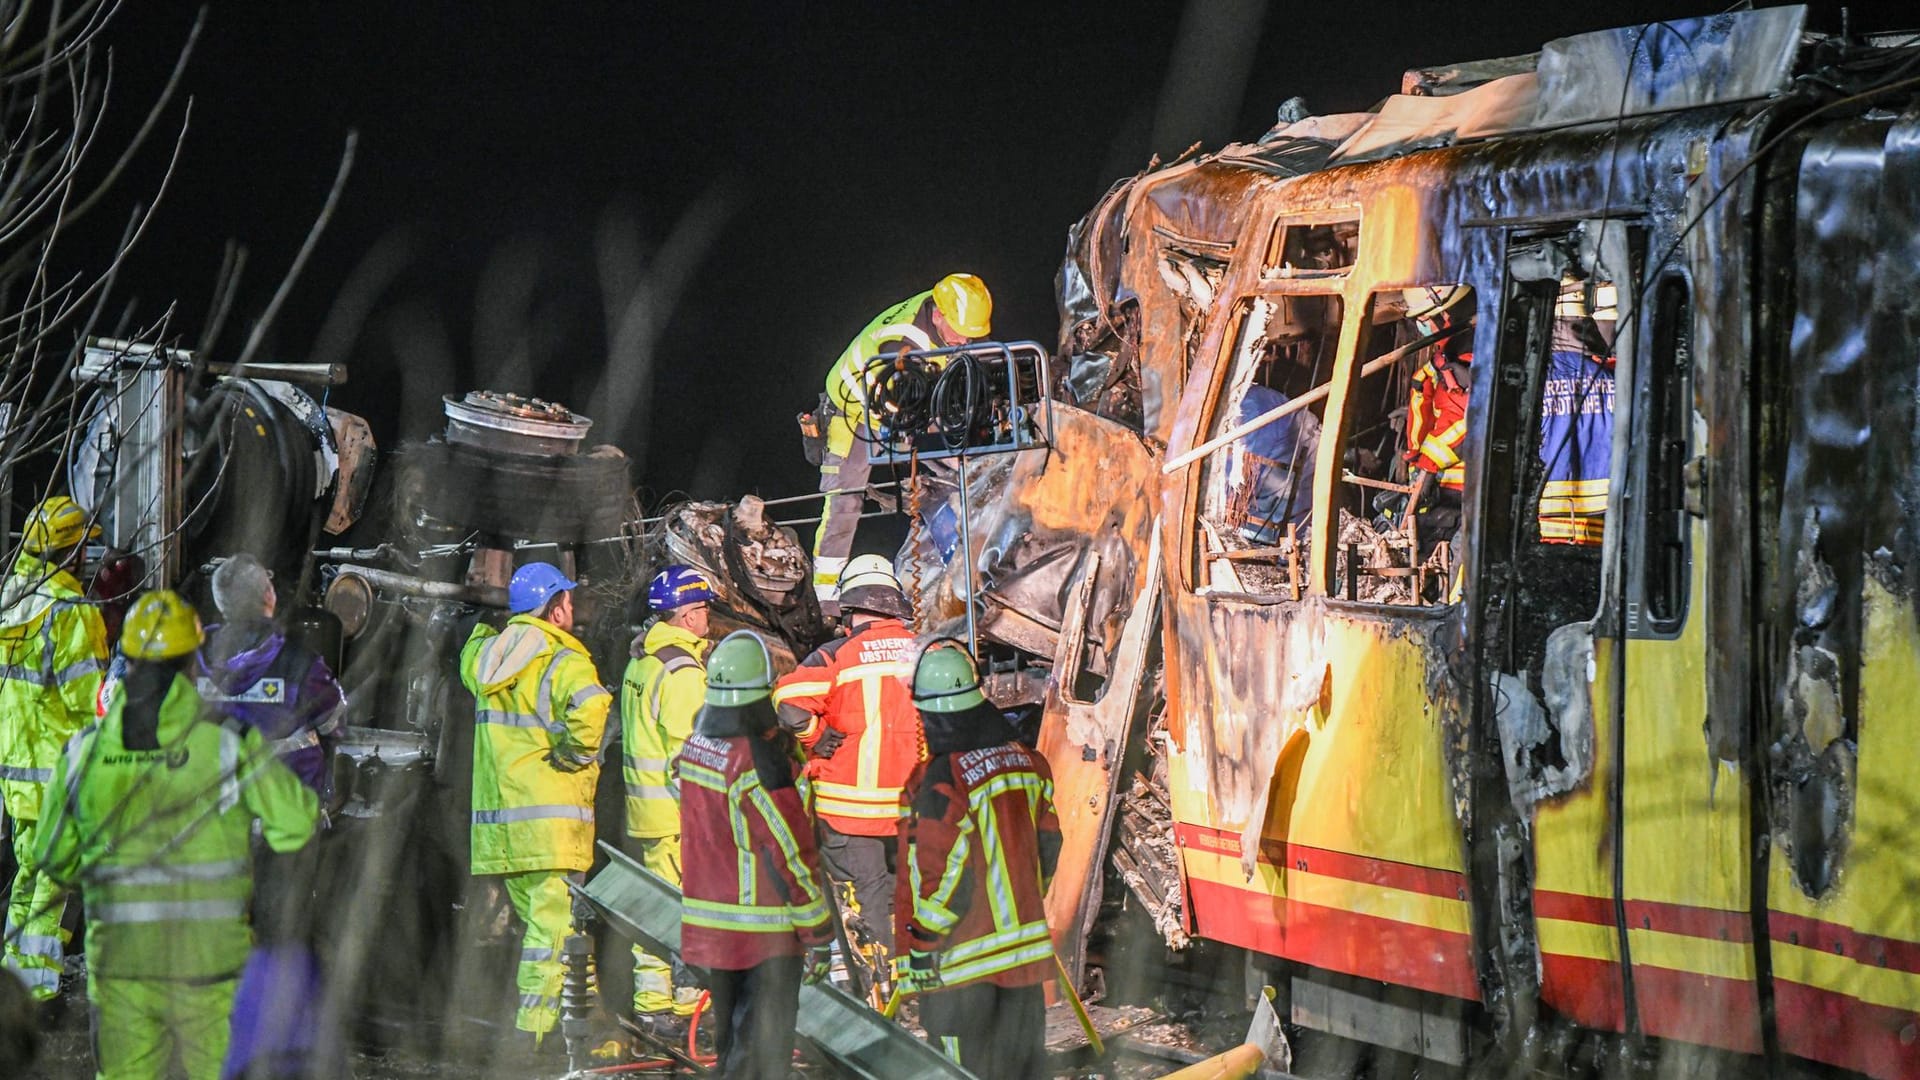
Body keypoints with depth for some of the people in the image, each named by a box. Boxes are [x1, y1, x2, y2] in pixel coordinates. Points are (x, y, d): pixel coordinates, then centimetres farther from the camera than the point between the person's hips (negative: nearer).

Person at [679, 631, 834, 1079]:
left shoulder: (696, 746, 2)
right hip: (763, 935, -8)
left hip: (707, 923, 8)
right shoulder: (758, 762, -21)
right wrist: (819, 936, -11)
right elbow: (793, 856, -18)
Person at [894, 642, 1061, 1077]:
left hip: (964, 958, -7)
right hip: (1027, 948, 7)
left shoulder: (943, 783, -21)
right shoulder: (1025, 761, 1)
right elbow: (1047, 845, 11)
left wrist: (920, 948, -9)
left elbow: (938, 876, -20)